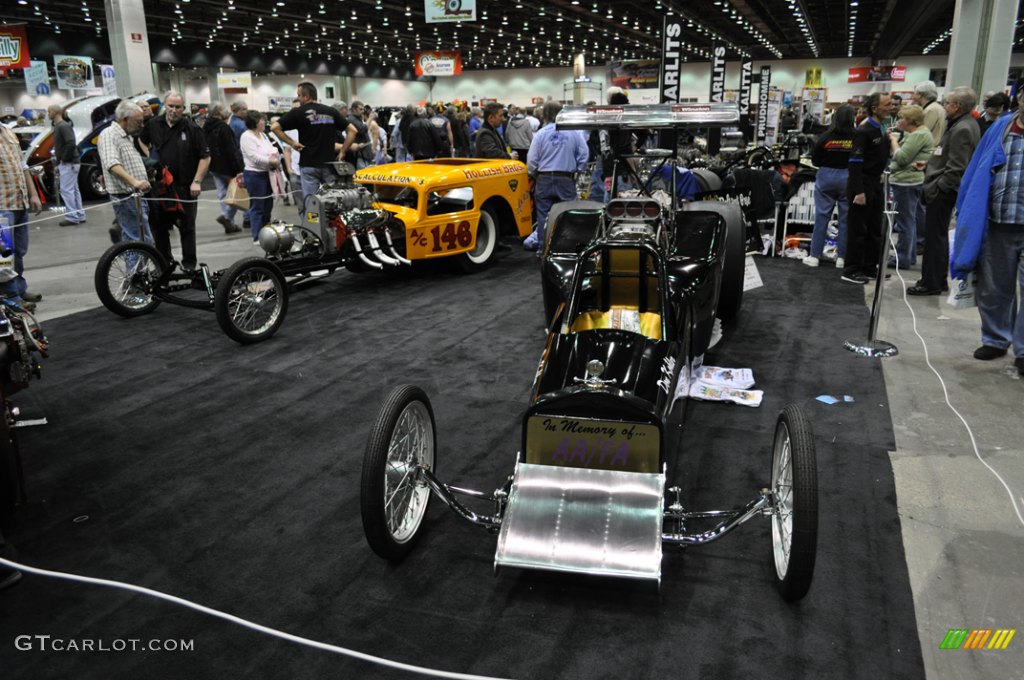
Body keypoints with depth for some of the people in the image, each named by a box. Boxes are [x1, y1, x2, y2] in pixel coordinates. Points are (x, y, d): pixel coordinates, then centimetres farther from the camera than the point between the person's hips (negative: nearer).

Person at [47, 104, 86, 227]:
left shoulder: (63, 126, -15)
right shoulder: (58, 126, 16)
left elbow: (71, 144, -26)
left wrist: (64, 159, -18)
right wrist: (59, 163, 13)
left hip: (68, 163, -10)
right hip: (66, 163, 10)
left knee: (66, 190, -8)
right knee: (73, 189, 11)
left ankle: (72, 217, -5)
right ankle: (79, 216, 16)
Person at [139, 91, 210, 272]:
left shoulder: (192, 129, -4)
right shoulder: (153, 125, 6)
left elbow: (205, 157, -4)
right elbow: (142, 142, 25)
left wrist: (197, 181, -10)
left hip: (185, 187, -3)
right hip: (159, 185, 3)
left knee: (187, 227, 4)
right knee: (159, 226, 9)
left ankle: (189, 264, 13)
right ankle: (164, 260, 22)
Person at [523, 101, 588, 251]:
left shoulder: (540, 133, -6)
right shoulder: (574, 132, -2)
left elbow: (532, 160, -5)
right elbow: (584, 154, 0)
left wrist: (533, 174, 13)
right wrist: (577, 171, 13)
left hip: (544, 179, 0)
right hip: (566, 180, 1)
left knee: (543, 215, 8)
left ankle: (543, 248, 11)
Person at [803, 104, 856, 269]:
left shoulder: (826, 137, -8)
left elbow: (815, 160, -1)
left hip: (826, 177, 1)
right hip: (848, 178, 0)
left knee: (821, 216, 7)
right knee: (846, 218, 8)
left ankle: (814, 256, 9)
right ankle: (842, 257, 11)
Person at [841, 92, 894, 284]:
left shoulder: (882, 130, 13)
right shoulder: (864, 131, -14)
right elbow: (855, 163, -20)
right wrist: (858, 191, -24)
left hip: (876, 184, 9)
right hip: (862, 184, -9)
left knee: (874, 229, 13)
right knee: (858, 229, -3)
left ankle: (869, 268, 22)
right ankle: (851, 271, 5)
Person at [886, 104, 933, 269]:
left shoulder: (919, 135, -16)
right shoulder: (915, 133, 16)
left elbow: (901, 158, -20)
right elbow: (895, 153, 14)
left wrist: (893, 140, -8)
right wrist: (894, 139, -3)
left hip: (907, 182, -11)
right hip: (908, 181, 11)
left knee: (905, 221, -5)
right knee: (909, 220, 17)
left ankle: (902, 259, 1)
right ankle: (910, 255, 26)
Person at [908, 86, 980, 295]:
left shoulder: (961, 130, -19)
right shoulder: (964, 125, 13)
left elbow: (956, 168, -23)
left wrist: (937, 188, -18)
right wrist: (929, 166, 12)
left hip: (942, 192, -10)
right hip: (944, 190, 10)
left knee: (935, 237, -3)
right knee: (938, 236, 17)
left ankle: (931, 283, 5)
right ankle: (938, 279, 27)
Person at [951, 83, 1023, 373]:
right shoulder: (1000, 128, 8)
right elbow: (976, 172, 11)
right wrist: (966, 214, 7)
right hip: (996, 226, 3)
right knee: (993, 288, 14)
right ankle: (995, 339, 31)